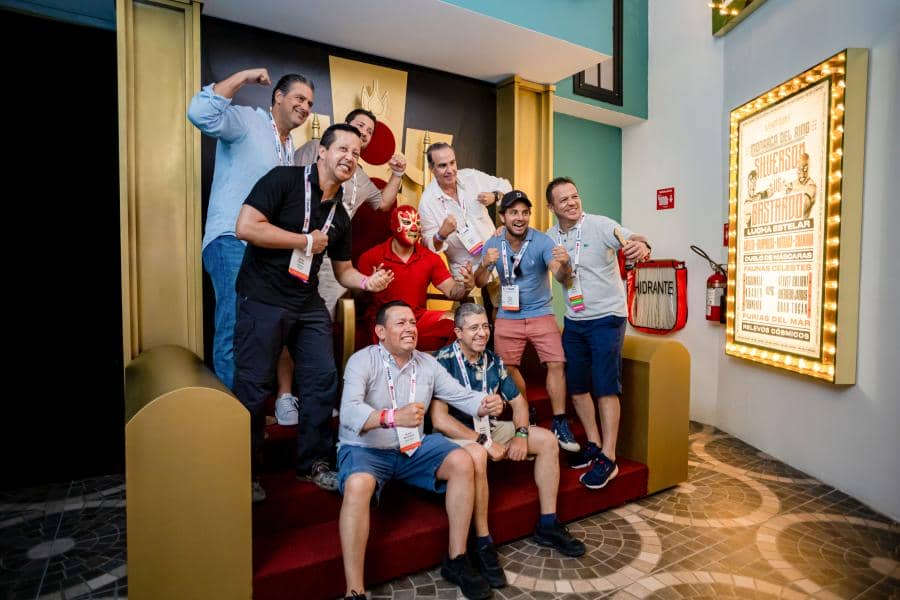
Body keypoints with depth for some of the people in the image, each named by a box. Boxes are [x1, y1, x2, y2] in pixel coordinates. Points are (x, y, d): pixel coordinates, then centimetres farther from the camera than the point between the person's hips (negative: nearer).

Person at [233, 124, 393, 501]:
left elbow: (343, 270, 16)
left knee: (323, 382, 6)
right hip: (263, 300, -6)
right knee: (253, 388, 3)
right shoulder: (285, 179, -9)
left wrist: (367, 282, -6)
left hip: (309, 305, 7)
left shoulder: (340, 215, 11)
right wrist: (306, 240, -14)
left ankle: (313, 463, 24)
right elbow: (245, 227, -21)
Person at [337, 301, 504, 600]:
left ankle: (456, 560, -2)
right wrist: (393, 417, -47)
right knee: (358, 485, -35)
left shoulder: (428, 363, 4)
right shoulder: (362, 361, -13)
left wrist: (486, 403, -21)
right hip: (365, 449, -4)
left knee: (462, 462, -15)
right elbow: (349, 412, -28)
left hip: (414, 447, 5)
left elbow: (461, 396, 2)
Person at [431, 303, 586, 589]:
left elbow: (517, 401, 10)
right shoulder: (444, 361, -19)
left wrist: (521, 434, -10)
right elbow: (439, 419, -25)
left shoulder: (493, 361, 2)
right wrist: (485, 442, -24)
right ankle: (482, 543, -22)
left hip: (488, 427, 7)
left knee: (547, 440, -2)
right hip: (456, 434, -7)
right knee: (477, 455, -40)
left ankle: (547, 525, 9)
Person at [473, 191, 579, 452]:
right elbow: (479, 283, -5)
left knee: (556, 363, -11)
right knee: (508, 368, 5)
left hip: (540, 312, -2)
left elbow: (561, 278, -19)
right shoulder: (493, 244, -3)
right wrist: (484, 265, -27)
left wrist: (564, 264, -43)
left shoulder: (541, 241, -11)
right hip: (507, 315, 2)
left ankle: (559, 424, 2)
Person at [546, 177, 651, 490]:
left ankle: (608, 459, 7)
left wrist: (642, 245, -51)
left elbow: (631, 238, -29)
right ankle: (594, 444, 28)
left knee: (605, 387, -4)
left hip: (606, 317, -6)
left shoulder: (599, 225, -13)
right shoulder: (550, 238, 4)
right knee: (575, 386, 11)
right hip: (573, 320, 6)